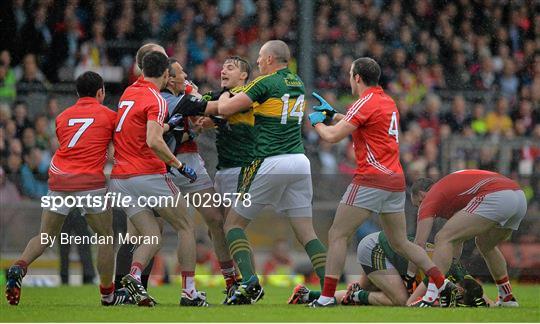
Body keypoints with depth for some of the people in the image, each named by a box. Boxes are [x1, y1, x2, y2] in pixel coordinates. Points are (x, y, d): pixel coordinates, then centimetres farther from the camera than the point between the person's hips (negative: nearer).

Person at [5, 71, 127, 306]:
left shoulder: (63, 117, 16)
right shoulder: (107, 115, 6)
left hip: (59, 180, 4)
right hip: (90, 181, -4)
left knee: (45, 236, 11)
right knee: (106, 237, 11)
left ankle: (19, 267, -16)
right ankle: (108, 293, 14)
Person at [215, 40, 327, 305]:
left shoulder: (266, 83, -7)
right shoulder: (298, 84, 15)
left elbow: (224, 109, -8)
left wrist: (225, 96, 15)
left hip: (270, 163, -6)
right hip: (299, 161, 6)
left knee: (233, 224, 5)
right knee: (306, 232, 5)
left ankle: (249, 282, -13)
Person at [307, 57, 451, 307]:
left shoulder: (366, 103, -9)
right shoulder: (388, 102, 16)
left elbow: (332, 136, -12)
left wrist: (316, 122, 7)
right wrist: (332, 113, 28)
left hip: (372, 179, -8)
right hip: (396, 180, 8)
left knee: (337, 235, -5)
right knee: (400, 242, 16)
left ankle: (327, 297, -11)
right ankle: (441, 283, 8)